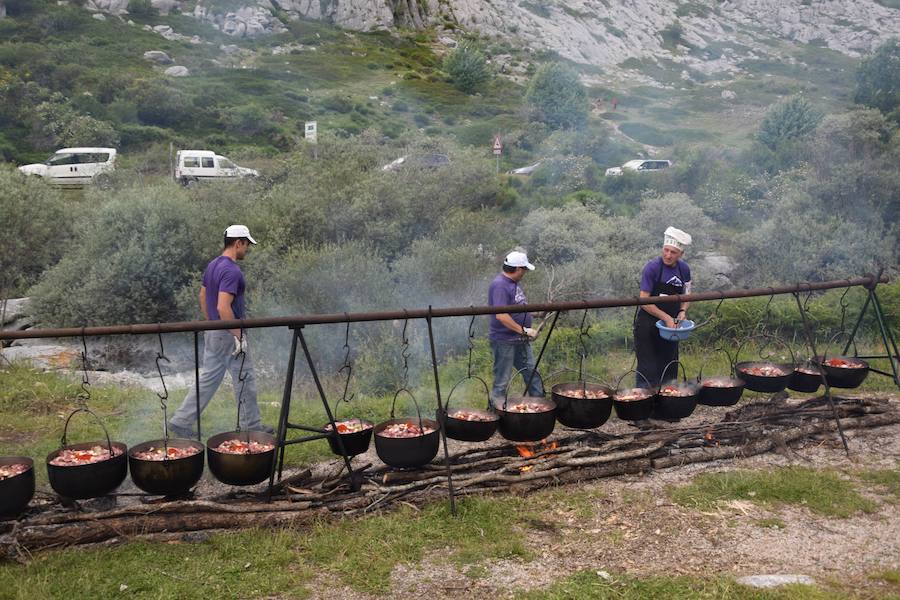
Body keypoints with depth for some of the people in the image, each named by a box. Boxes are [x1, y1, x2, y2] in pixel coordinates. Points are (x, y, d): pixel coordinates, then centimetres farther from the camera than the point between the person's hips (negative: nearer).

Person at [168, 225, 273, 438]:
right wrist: (239, 335, -22)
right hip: (228, 334, -9)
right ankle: (251, 425, 17)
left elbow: (202, 298, 17)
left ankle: (181, 421, 12)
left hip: (212, 333, 9)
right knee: (245, 380, 5)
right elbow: (223, 308, -28)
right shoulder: (232, 271, -21)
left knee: (208, 379, 13)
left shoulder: (212, 265, 9)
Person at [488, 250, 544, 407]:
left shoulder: (514, 283, 11)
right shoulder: (499, 285, -21)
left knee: (532, 373, 16)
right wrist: (523, 330, -25)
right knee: (501, 382, 3)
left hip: (521, 340, 10)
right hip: (504, 341, -10)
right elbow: (501, 316, -28)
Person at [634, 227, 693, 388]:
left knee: (670, 369, 11)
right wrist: (666, 318, -18)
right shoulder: (652, 267, -15)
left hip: (670, 326, 6)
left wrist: (682, 311, -5)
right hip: (647, 325, -6)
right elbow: (644, 301, -16)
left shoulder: (684, 269, 3)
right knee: (648, 368, -6)